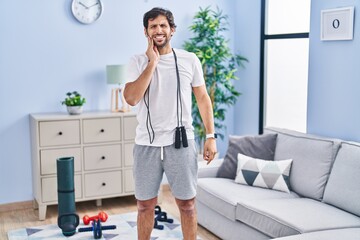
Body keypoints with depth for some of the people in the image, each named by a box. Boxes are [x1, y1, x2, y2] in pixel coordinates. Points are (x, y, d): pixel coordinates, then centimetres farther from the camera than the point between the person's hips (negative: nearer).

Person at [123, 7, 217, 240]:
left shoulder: (189, 60, 2)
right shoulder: (138, 62, 1)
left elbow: (203, 98, 6)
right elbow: (131, 98, -13)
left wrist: (211, 136, 0)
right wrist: (152, 63, -13)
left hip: (181, 142, 0)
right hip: (147, 144, 1)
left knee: (187, 203, 7)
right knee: (145, 204, 11)